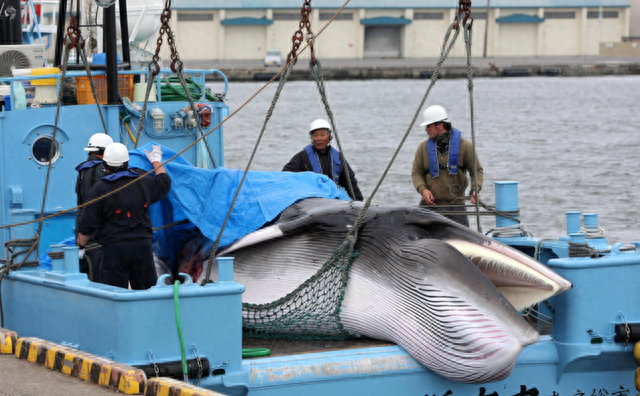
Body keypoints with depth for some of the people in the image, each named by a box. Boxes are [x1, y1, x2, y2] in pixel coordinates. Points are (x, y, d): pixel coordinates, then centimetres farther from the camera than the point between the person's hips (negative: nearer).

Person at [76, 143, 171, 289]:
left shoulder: (100, 189, -6)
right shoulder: (143, 183, 7)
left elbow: (87, 224, -5)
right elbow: (164, 182, 30)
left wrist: (80, 245, 9)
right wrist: (156, 161, 47)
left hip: (114, 248, -4)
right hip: (142, 245, 4)